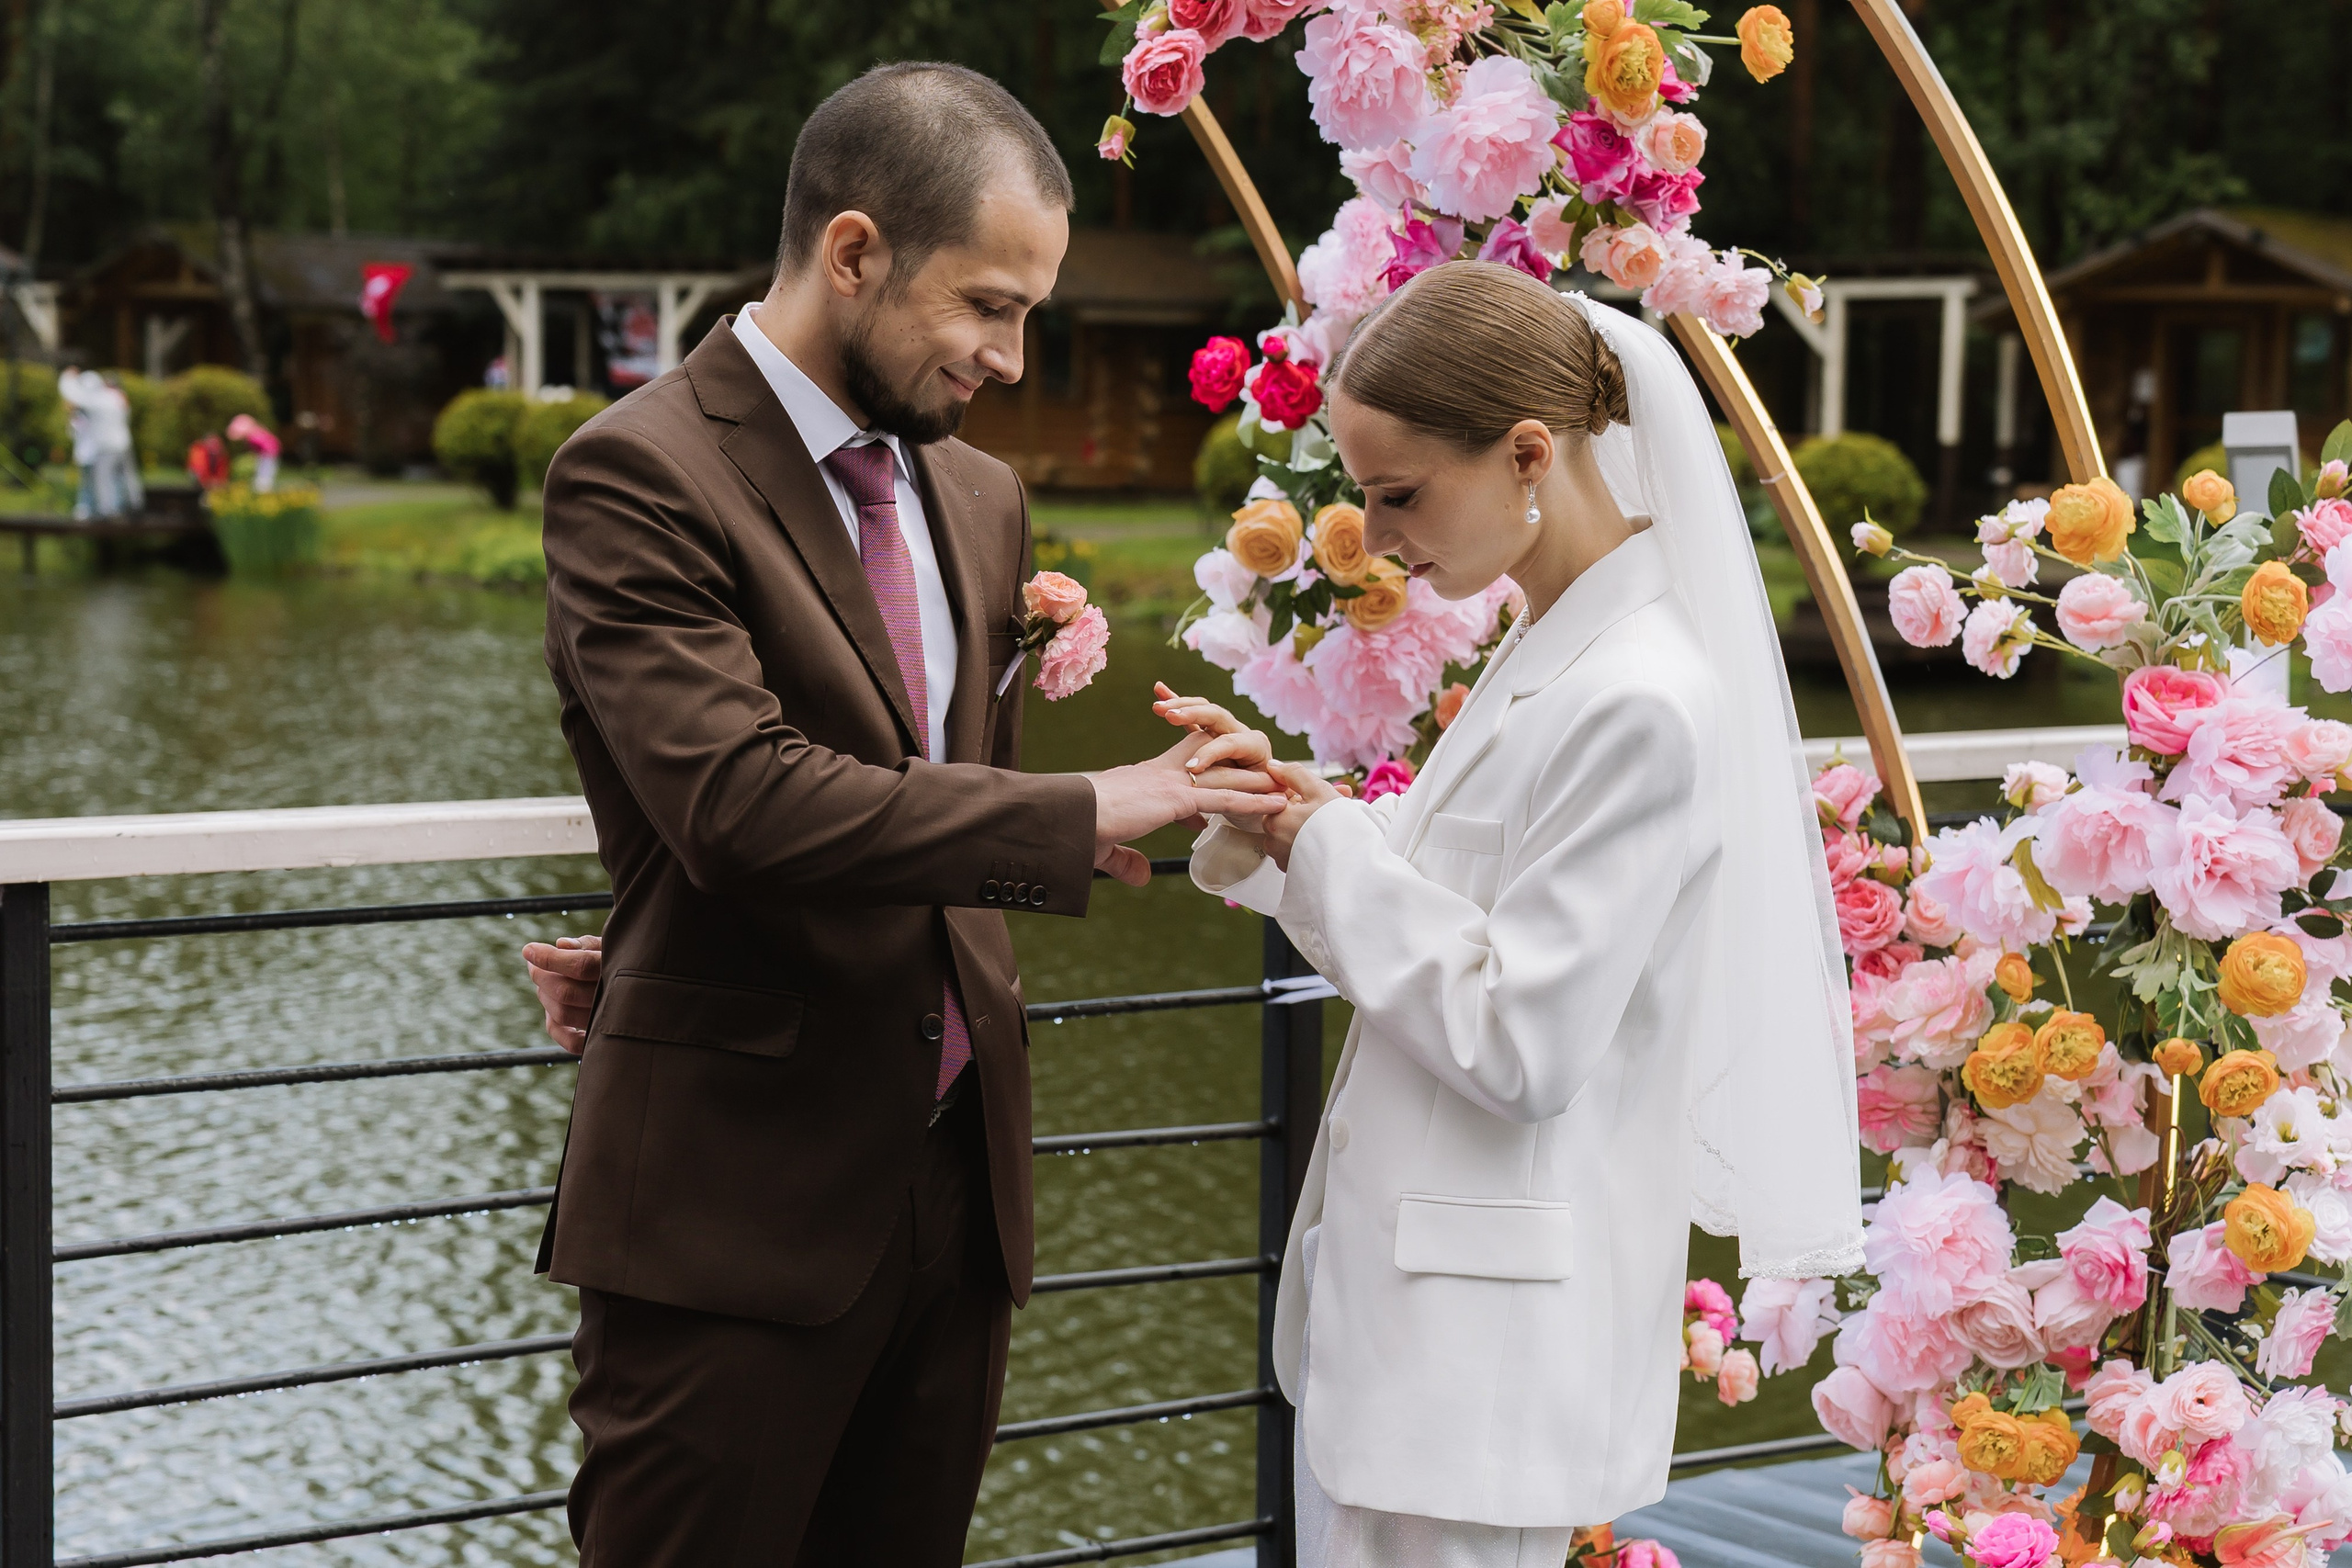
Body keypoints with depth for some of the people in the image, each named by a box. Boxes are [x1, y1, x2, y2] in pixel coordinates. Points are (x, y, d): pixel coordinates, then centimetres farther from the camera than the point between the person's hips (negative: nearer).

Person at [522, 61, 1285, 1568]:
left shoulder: (979, 498, 13)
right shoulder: (641, 473, -11)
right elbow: (740, 798, -24)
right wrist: (1081, 820, -22)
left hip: (958, 1172, 7)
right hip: (741, 1193, -7)